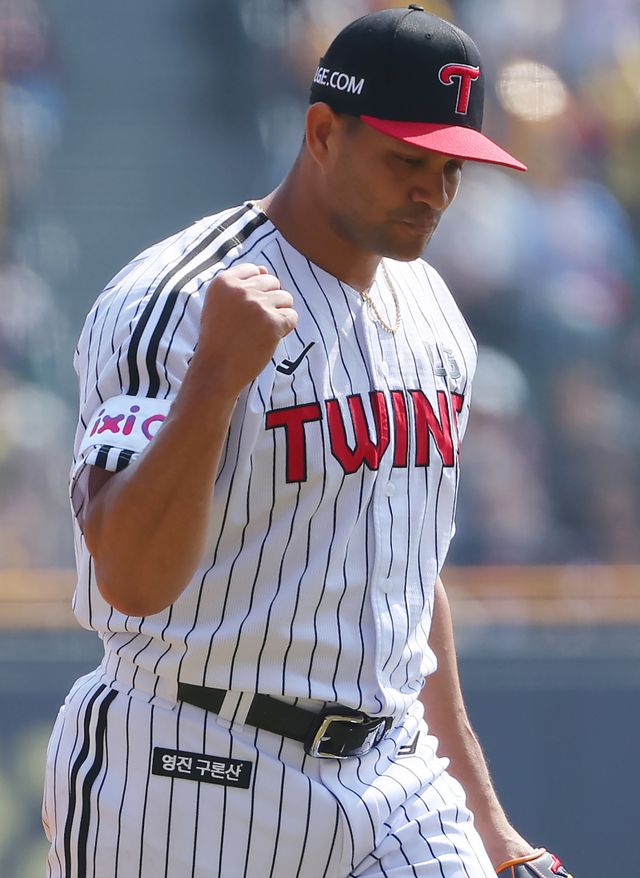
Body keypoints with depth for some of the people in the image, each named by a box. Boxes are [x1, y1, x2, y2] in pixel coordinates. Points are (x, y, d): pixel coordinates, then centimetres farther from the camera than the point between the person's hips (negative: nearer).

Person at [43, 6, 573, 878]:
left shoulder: (432, 316, 11)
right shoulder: (171, 306, -14)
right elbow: (132, 579, -25)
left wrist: (479, 806, 22)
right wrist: (215, 377, -35)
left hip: (394, 786, 7)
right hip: (188, 796, -7)